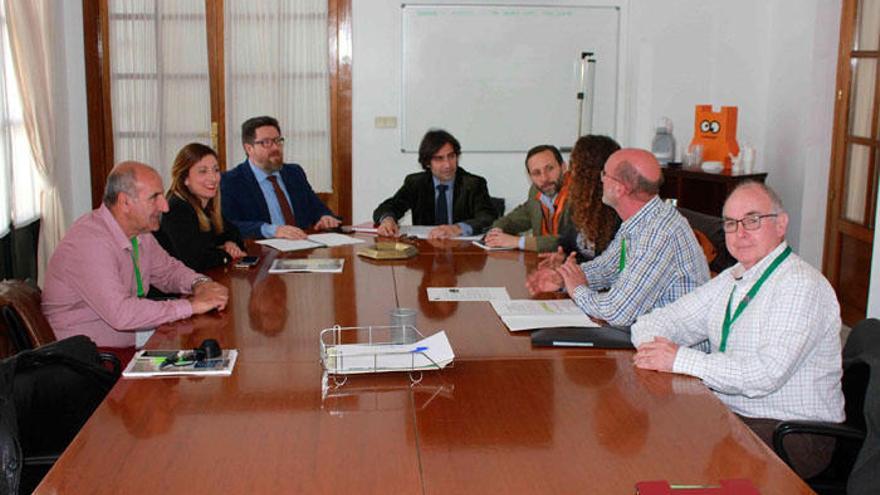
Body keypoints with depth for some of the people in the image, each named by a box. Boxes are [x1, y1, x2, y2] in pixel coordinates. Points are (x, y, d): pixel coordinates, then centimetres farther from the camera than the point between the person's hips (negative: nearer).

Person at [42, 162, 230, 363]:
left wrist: (199, 284, -5)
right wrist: (191, 305, -27)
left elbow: (167, 269, 18)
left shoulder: (138, 230, 4)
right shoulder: (90, 243, -24)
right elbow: (120, 313, -32)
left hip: (129, 343, 8)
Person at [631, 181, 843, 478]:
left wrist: (681, 359, -24)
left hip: (790, 431, -7)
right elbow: (655, 322, 13)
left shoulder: (802, 286, -14)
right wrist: (654, 350, -11)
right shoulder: (730, 281, 12)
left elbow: (768, 373, -26)